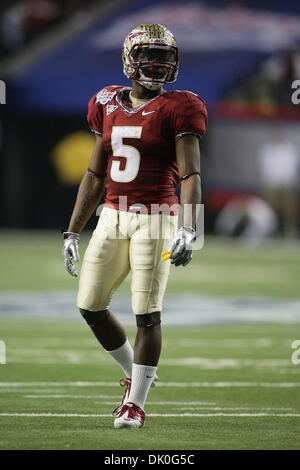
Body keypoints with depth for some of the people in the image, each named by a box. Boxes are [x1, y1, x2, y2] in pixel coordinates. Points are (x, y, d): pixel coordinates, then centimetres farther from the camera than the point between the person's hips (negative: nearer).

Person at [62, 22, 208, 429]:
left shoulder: (178, 109, -4)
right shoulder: (109, 106, 11)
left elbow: (190, 175, -11)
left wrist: (188, 230, -24)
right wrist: (73, 232, 16)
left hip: (156, 218, -6)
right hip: (114, 216, 6)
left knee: (147, 313, -5)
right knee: (90, 305, 6)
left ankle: (136, 403, 4)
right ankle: (135, 374, 27)